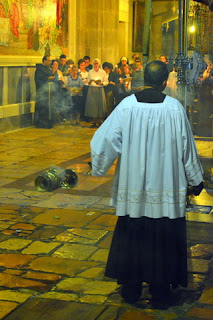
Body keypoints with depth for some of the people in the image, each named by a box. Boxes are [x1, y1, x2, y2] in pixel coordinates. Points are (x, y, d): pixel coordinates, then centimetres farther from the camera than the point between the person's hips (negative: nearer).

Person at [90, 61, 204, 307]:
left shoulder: (127, 106, -8)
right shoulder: (174, 108, -9)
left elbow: (105, 139, -6)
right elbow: (187, 148, -3)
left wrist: (99, 168, 11)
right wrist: (196, 180, 10)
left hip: (133, 187, 1)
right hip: (166, 189, -1)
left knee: (132, 237, 15)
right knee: (163, 239, 11)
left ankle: (130, 289, 25)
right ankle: (160, 293, 20)